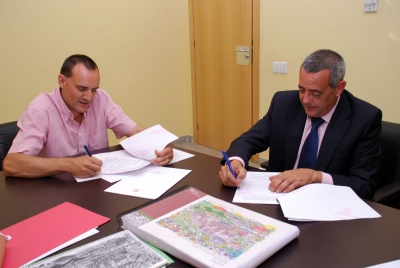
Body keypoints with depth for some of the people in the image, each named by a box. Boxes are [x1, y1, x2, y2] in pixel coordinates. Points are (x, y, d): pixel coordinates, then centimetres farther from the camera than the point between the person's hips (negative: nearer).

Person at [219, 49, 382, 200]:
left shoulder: (365, 118, -11)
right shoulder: (283, 103, -3)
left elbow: (365, 186, -12)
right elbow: (249, 140, 0)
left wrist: (315, 176, -28)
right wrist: (235, 161, -23)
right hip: (278, 197, 2)